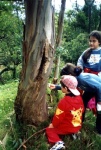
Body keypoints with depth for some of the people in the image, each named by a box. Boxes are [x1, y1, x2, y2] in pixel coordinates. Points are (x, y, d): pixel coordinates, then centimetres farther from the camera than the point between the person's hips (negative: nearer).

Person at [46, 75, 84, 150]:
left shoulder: (64, 102, -28)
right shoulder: (79, 98, -7)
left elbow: (58, 116, -19)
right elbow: (81, 111, 7)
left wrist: (53, 124, -1)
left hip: (66, 128, -7)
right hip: (77, 126, 7)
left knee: (49, 129, 7)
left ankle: (58, 142, -15)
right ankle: (74, 133, 13)